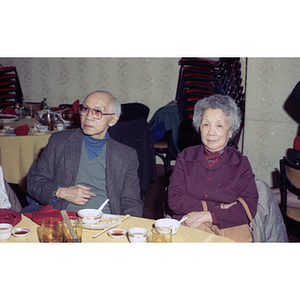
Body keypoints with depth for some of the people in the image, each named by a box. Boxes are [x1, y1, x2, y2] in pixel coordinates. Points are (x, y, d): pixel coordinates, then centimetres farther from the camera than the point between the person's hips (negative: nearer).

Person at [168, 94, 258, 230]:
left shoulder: (241, 163, 7)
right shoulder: (185, 157, 10)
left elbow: (249, 208, -4)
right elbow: (174, 200, -1)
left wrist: (208, 216, -16)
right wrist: (218, 207, -10)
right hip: (184, 231, 1)